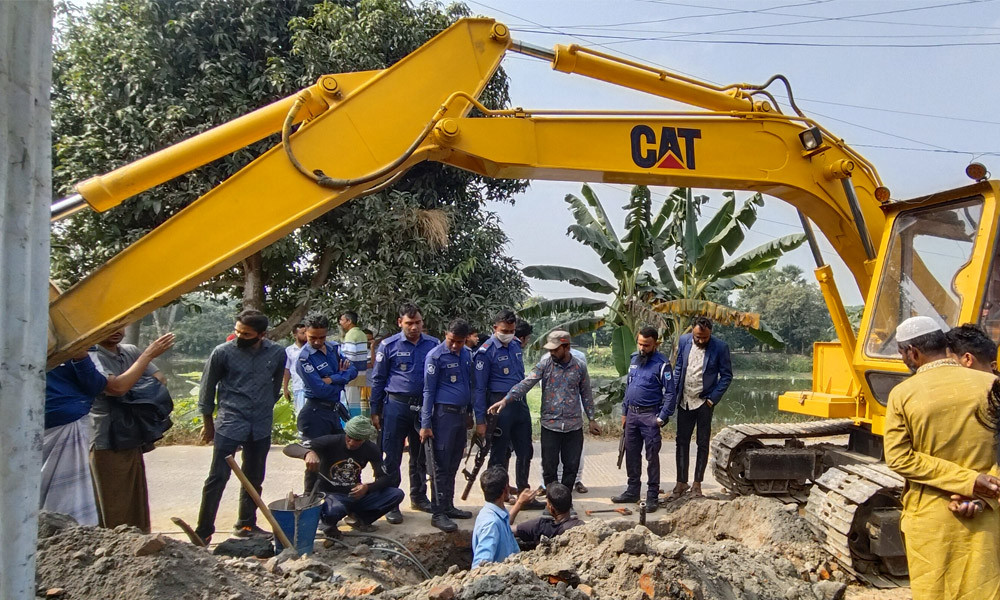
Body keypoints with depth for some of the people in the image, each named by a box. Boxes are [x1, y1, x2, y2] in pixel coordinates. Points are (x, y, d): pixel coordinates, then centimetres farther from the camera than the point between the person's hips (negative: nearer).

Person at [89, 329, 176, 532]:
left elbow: (161, 380, 7)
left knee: (138, 512, 14)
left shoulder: (131, 351, 9)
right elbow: (118, 387, -26)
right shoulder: (91, 356, -11)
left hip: (134, 443, 7)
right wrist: (148, 354, -21)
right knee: (114, 517, 0)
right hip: (108, 447, -7)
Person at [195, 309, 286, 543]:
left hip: (261, 427, 4)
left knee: (254, 479, 14)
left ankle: (247, 524, 28)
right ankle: (204, 530, 5)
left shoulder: (277, 353, -2)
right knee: (218, 478, -5)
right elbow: (208, 388, 2)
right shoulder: (223, 352, -9)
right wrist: (208, 423, 8)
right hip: (229, 425, -3)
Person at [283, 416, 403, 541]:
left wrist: (367, 487, -26)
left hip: (356, 495, 4)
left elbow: (385, 478, -4)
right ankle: (329, 525, -3)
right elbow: (289, 449, -22)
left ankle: (361, 518, 5)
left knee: (397, 494, -17)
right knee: (332, 511, -42)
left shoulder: (371, 449, -5)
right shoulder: (331, 442, -17)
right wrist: (308, 453, -46)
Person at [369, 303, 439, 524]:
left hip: (424, 406, 3)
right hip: (396, 406, -3)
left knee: (421, 456, 14)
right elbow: (378, 379, 3)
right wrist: (375, 411, 1)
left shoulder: (433, 345, 3)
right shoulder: (389, 345, -2)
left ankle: (418, 496, 30)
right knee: (391, 456, 0)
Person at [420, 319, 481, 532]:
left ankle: (448, 506, 24)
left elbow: (475, 386, 13)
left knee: (454, 465, 14)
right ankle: (438, 513, 1)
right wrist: (425, 424, -11)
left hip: (462, 414, 6)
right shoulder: (435, 356, -9)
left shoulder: (467, 354, 9)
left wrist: (480, 418, 10)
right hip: (444, 413, -6)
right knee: (442, 466, -4)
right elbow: (428, 391, -8)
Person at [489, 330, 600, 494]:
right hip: (550, 425, -1)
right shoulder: (544, 367, -3)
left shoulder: (580, 368, 2)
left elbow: (586, 395, 10)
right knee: (549, 466, 5)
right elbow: (525, 384, -15)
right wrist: (505, 400, -29)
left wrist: (591, 420, 10)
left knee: (572, 466, 8)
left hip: (574, 426, 1)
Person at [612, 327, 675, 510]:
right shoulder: (634, 359, 10)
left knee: (652, 456, 0)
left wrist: (662, 418, -16)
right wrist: (624, 412, 15)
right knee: (631, 454, 13)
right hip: (631, 414, 7)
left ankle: (652, 496, 8)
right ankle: (632, 491, 25)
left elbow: (670, 393, -11)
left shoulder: (662, 364, -10)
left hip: (649, 415, -6)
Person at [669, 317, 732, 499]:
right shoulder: (684, 341, 0)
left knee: (703, 444, 7)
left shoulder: (720, 347, -11)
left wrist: (713, 398, -10)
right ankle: (681, 483, 17)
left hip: (704, 402, -3)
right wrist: (674, 393, 3)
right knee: (682, 442, 7)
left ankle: (697, 484, 18)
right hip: (685, 401, 3)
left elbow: (727, 375, -4)